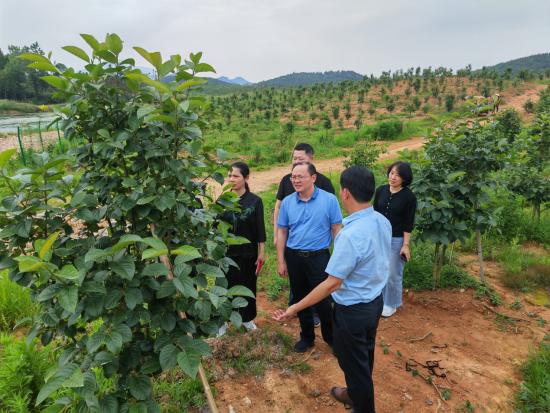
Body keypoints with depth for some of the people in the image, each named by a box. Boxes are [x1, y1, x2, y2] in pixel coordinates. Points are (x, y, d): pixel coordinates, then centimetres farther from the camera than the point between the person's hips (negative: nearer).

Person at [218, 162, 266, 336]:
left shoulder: (255, 201, -7)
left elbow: (260, 229, -4)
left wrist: (262, 251, -3)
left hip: (248, 252, -1)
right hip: (226, 252, 1)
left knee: (248, 286, 12)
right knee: (225, 286, 7)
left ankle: (247, 318, 33)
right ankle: (222, 321, 26)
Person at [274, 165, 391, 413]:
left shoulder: (351, 235, -33)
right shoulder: (383, 221, -7)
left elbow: (332, 284, -29)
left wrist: (296, 308, -21)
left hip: (353, 310, -8)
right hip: (375, 301, 8)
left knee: (354, 363, 17)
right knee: (365, 357, 29)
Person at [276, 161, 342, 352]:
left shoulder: (329, 200, -9)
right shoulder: (287, 202, -1)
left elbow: (336, 230, -5)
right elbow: (282, 232, 4)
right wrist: (281, 261, 3)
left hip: (319, 258, -3)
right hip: (294, 258, 3)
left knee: (323, 301, 5)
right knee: (300, 299, 16)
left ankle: (331, 338, 31)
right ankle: (307, 336, 37)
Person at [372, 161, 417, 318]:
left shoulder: (409, 196, -12)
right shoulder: (381, 190, -1)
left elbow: (408, 223, -10)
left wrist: (406, 244, -11)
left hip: (396, 240, -4)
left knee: (393, 274, 8)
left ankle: (391, 304, 29)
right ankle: (379, 298, 36)